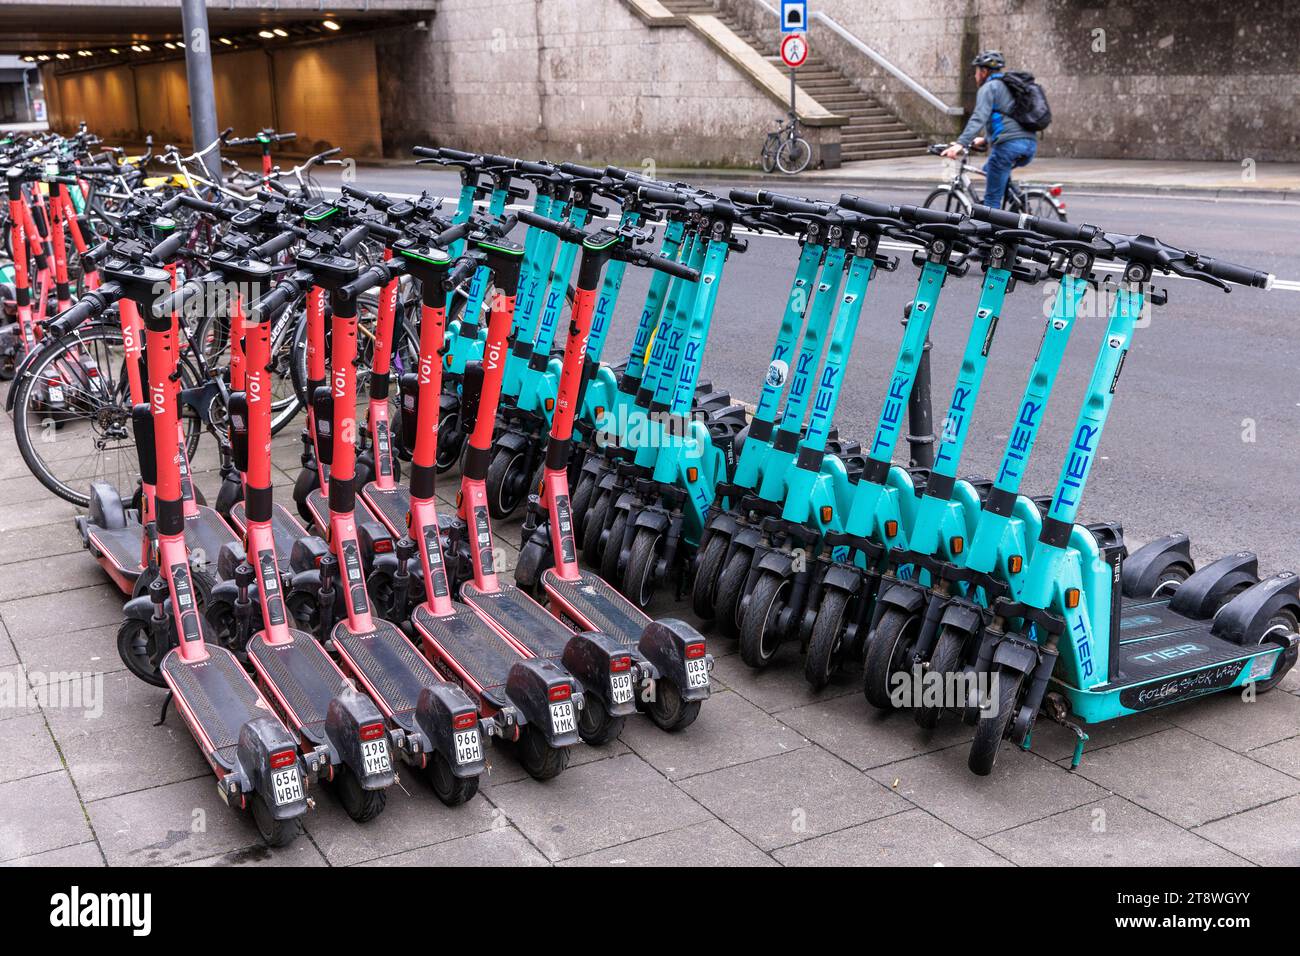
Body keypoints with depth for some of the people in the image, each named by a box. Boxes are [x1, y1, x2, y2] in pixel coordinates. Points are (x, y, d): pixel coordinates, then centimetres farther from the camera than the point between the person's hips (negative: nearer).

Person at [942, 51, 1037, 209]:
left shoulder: (989, 87, 1)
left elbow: (979, 118, -16)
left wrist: (961, 143, -26)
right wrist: (985, 140, 45)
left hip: (1009, 145, -9)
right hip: (1030, 144, 9)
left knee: (992, 199, -3)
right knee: (989, 169, 33)